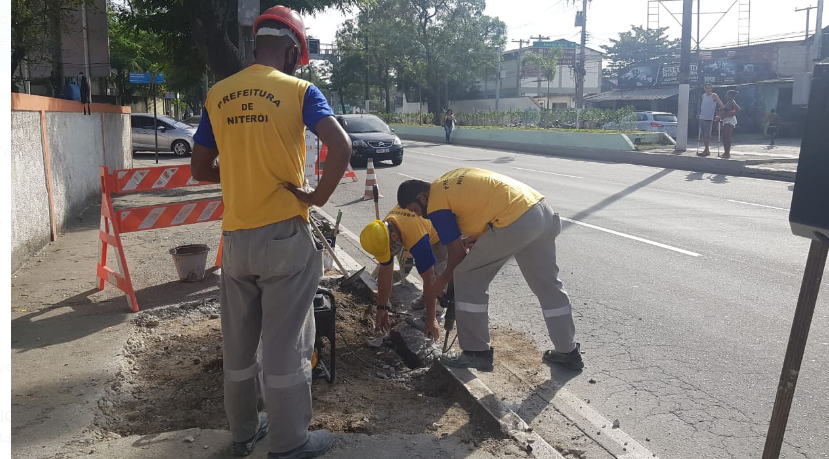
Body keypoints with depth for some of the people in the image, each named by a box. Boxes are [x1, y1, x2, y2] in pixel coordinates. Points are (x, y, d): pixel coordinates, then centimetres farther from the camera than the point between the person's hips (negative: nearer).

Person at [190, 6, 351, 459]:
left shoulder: (217, 95, 6)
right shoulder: (299, 91, -6)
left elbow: (200, 169, 9)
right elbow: (341, 147, -22)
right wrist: (319, 195, -10)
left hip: (235, 237, 5)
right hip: (284, 235, -4)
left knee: (238, 342, 17)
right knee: (285, 342, 6)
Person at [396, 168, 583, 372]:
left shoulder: (436, 205, 0)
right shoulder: (451, 180, 25)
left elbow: (458, 254, 2)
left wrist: (442, 282, 16)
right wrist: (478, 237, 23)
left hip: (516, 222, -9)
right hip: (542, 210, 9)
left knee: (467, 278, 6)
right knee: (547, 285, 20)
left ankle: (477, 352, 15)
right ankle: (569, 351, 32)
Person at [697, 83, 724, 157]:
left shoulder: (714, 96, -5)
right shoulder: (703, 96, 12)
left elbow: (721, 105, -6)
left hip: (709, 118, -7)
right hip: (702, 118, 7)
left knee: (707, 135, -8)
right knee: (703, 134, 7)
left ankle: (707, 150, -6)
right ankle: (706, 150, 12)